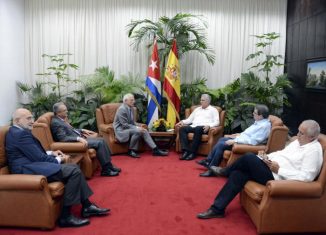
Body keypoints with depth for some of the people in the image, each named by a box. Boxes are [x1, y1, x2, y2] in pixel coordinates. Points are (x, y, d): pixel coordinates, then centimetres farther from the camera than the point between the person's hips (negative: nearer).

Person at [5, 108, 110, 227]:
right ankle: (65, 216, -15)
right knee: (74, 171, -20)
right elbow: (38, 157, -17)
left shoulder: (17, 132, 18)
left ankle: (87, 206, 8)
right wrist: (58, 159, -3)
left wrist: (51, 153, 8)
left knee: (74, 167, 7)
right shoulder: (20, 134, -16)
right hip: (28, 169, -11)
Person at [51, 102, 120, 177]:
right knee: (99, 143, -20)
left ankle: (109, 165, 3)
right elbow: (63, 138, -25)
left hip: (79, 138, 10)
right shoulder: (55, 122, -16)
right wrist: (78, 138, -32)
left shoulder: (62, 119, 12)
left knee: (101, 140, 0)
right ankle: (106, 170, -13)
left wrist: (82, 130, 15)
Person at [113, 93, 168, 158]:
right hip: (121, 130, -8)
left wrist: (139, 126, -4)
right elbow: (124, 125, -22)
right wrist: (137, 128, -25)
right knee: (137, 131, -32)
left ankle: (155, 150, -15)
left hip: (128, 128, 8)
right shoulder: (122, 109, -19)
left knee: (144, 131, -12)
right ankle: (131, 151, -15)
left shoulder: (131, 108, 7)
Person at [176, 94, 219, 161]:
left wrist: (209, 126, -20)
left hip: (203, 128, -5)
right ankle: (186, 151, -32)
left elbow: (216, 122, 0)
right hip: (193, 126, 5)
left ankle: (192, 152, -34)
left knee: (197, 129, -40)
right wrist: (183, 121, 4)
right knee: (182, 128, -25)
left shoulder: (213, 110, 13)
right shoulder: (197, 109, 28)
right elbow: (190, 119, 25)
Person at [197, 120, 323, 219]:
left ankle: (225, 171, 10)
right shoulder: (298, 142, 15)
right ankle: (217, 208, -5)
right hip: (270, 169, 9)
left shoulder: (314, 151, -13)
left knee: (249, 157, -22)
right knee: (237, 174, -9)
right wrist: (268, 157, 3)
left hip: (276, 177, -9)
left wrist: (279, 170, -21)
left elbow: (307, 176, -22)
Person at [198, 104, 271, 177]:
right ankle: (208, 161, 13)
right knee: (221, 139, 10)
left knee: (221, 145, -16)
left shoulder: (265, 126, -22)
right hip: (242, 138, 10)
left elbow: (253, 141, -29)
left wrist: (235, 141, -25)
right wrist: (240, 135, 12)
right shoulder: (259, 122, 8)